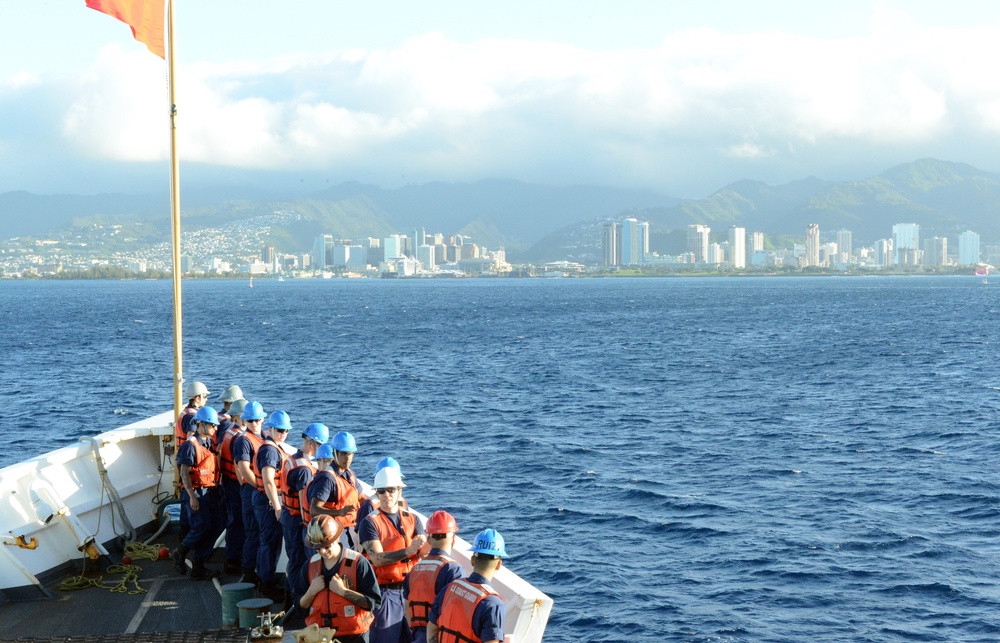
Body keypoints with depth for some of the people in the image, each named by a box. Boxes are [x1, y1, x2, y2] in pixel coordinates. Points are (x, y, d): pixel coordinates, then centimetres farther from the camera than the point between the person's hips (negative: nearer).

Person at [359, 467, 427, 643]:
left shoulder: (412, 520, 10)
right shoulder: (370, 523, -3)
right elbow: (378, 558, -16)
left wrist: (422, 544, -25)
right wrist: (407, 551, -27)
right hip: (386, 591, -4)